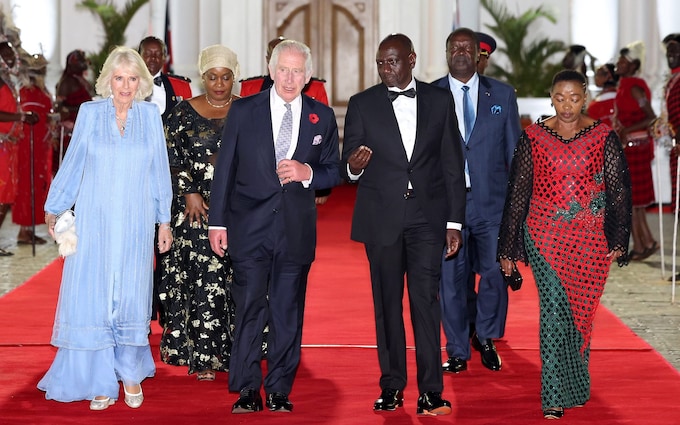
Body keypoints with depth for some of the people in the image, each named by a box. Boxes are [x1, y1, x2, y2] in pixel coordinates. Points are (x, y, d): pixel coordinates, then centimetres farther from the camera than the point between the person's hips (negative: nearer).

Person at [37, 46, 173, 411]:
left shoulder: (150, 115, 3)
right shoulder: (90, 112, 1)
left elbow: (159, 171, 8)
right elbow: (72, 165, 8)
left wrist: (164, 221, 8)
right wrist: (53, 209, 9)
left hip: (135, 223, 0)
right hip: (94, 222, 0)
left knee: (131, 298, 3)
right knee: (92, 297, -2)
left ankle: (131, 375, 18)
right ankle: (101, 382, 7)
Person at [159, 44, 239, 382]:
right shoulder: (184, 113, 5)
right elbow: (173, 159, 3)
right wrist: (189, 193, -8)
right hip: (198, 208, -1)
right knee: (204, 279, -5)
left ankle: (236, 352, 8)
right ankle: (204, 357, 0)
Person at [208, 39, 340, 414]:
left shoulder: (322, 117, 6)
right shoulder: (243, 111, 3)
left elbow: (333, 172, 10)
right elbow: (224, 169, 4)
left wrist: (308, 173, -12)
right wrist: (217, 221, 0)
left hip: (297, 230, 1)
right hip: (250, 228, -1)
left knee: (288, 313, 6)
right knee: (249, 309, -1)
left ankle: (279, 391, 15)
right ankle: (248, 391, 8)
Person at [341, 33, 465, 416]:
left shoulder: (440, 101, 6)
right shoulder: (362, 105, 4)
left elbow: (452, 165, 6)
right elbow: (348, 167, 3)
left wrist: (455, 221, 1)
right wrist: (354, 165, -22)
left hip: (427, 215, -1)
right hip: (381, 217, 1)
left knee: (426, 301, -6)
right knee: (387, 302, 5)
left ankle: (431, 391, -5)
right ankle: (392, 386, 12)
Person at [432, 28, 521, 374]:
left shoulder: (502, 95, 7)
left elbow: (514, 150, 8)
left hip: (492, 202, 1)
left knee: (495, 272, -2)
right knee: (451, 278, 4)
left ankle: (485, 337, 23)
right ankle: (458, 351, 18)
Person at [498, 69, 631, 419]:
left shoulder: (603, 137, 3)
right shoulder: (533, 137, 2)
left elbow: (619, 190, 4)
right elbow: (517, 192, 5)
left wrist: (618, 239, -3)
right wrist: (508, 247, 6)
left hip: (590, 240, 1)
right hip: (544, 237, -1)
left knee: (582, 310, 9)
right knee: (554, 309, -10)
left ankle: (575, 385, 28)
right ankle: (555, 396, -7)